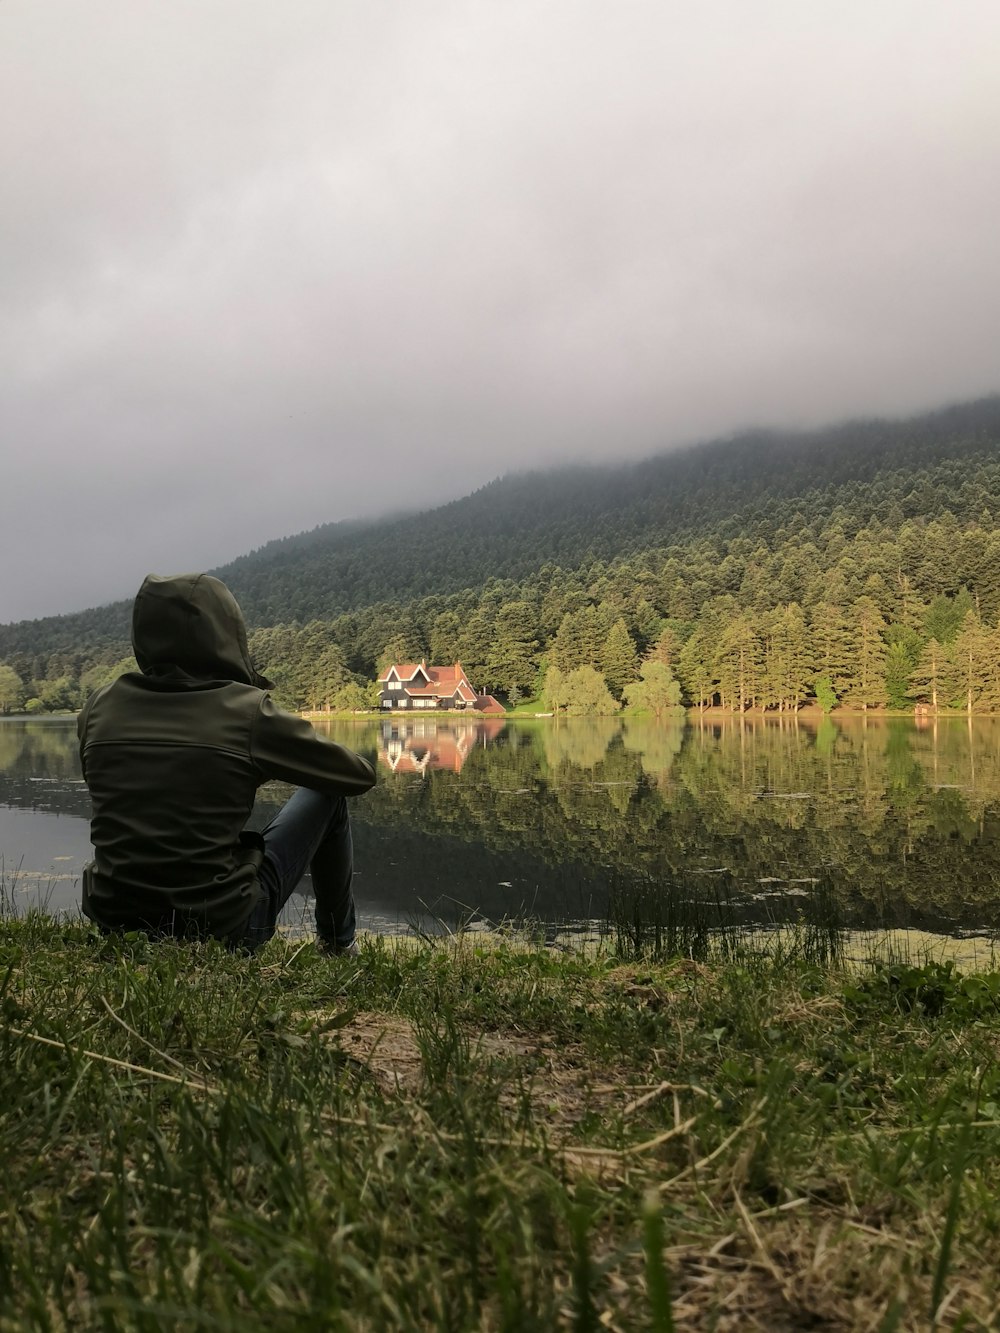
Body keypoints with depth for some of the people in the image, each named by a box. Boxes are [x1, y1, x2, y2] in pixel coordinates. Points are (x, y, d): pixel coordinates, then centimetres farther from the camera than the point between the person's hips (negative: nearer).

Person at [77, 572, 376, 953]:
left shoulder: (100, 707, -3)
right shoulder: (249, 711, -14)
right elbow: (360, 776, -3)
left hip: (114, 921, 5)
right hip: (224, 928, -4)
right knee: (326, 795, 14)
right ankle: (339, 944, 32)